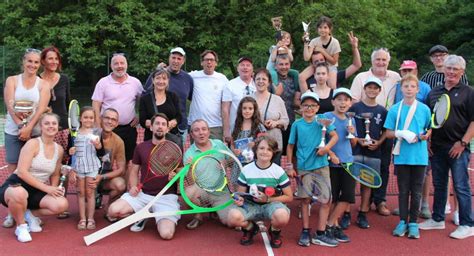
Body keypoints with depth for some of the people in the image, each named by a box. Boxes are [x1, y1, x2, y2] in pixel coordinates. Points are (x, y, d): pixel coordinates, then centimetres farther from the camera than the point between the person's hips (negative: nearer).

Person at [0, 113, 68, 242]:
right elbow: (22, 172, -21)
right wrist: (46, 188, -23)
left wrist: (54, 190, -6)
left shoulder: (59, 149, 6)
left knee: (62, 204, -23)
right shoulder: (33, 144, -13)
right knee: (19, 194, -43)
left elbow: (55, 174, 16)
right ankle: (21, 226, -10)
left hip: (37, 191, 5)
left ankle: (31, 214, 8)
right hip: (16, 185, -5)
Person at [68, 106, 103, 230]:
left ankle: (90, 219, 9)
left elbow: (102, 151, -7)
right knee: (81, 193, 5)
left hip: (92, 166, -2)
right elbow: (71, 151, 11)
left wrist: (98, 145, -24)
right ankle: (82, 219, 11)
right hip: (78, 166, 2)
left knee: (90, 192, 3)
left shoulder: (96, 132, -1)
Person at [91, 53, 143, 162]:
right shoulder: (103, 82, -2)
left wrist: (139, 116, 1)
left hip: (129, 128, 2)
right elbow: (96, 107, -3)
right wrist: (99, 128, -8)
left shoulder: (135, 82, 5)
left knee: (127, 160, 10)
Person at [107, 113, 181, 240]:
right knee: (113, 210, -21)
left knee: (166, 234, -26)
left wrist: (175, 176, -20)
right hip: (143, 194, 3)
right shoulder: (141, 147, 7)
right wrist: (133, 186, -6)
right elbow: (134, 171, 14)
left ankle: (159, 218, 11)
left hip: (166, 196, -3)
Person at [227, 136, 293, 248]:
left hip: (271, 204, -1)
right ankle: (250, 228, 7)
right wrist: (239, 199, -19)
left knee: (282, 217, -38)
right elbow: (240, 193, 7)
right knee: (233, 217, -32)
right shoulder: (246, 170, -2)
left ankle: (275, 232, 3)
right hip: (251, 206, 1)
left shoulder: (278, 171, -6)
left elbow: (289, 197, -2)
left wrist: (268, 199, -15)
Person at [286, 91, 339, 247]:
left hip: (321, 166, 0)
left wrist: (327, 147, -25)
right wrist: (290, 166, 3)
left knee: (326, 200, -1)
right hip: (303, 168, 0)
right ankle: (305, 232, 18)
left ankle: (320, 234, 9)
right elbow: (290, 146, 8)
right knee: (305, 199, 5)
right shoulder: (297, 125, 2)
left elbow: (335, 136, -7)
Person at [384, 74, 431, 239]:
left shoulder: (424, 109, 1)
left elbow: (430, 129, 9)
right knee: (403, 190, 8)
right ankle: (403, 221, 19)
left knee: (416, 191, 7)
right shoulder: (395, 109, 0)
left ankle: (413, 223, 17)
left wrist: (426, 135, -13)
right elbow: (389, 133, 2)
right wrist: (402, 134, -16)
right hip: (401, 156, 0)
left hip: (419, 156, 0)